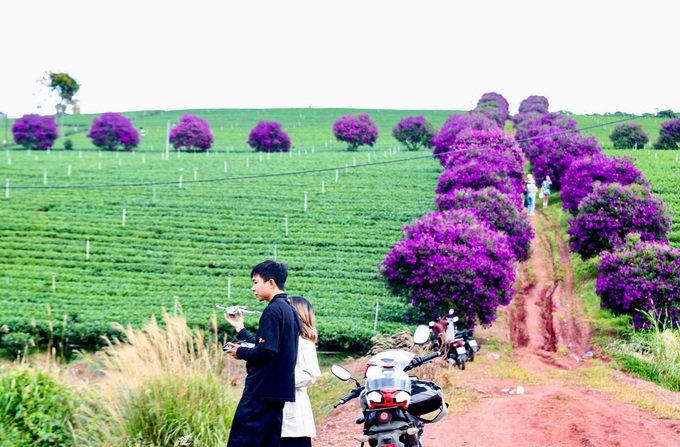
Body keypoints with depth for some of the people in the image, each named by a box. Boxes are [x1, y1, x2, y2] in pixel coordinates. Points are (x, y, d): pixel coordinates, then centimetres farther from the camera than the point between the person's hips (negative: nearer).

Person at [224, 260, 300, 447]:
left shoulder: (273, 310, -13)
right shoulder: (290, 310, 15)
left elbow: (265, 352, -22)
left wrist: (240, 352, -5)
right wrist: (240, 328, 22)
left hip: (262, 391, -9)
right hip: (279, 391, 9)